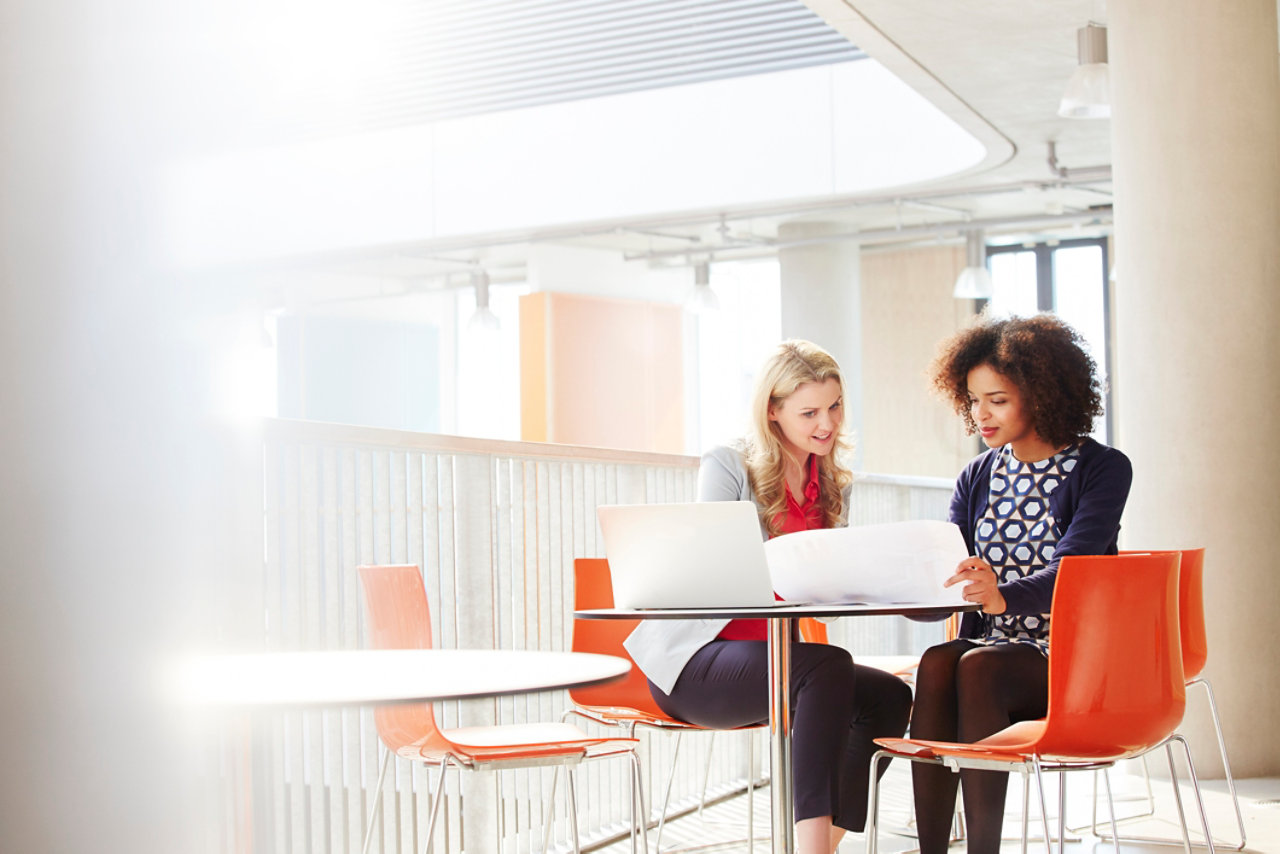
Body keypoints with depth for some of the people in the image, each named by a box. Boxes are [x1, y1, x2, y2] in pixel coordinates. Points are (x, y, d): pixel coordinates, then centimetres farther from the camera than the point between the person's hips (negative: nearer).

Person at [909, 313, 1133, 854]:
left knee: (977, 666, -33)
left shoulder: (1102, 469, -2)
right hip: (990, 643, 4)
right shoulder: (977, 479, 13)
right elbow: (942, 583, 5)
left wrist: (1003, 597, -38)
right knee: (936, 663, -29)